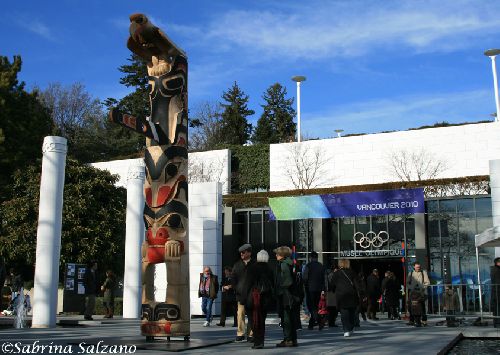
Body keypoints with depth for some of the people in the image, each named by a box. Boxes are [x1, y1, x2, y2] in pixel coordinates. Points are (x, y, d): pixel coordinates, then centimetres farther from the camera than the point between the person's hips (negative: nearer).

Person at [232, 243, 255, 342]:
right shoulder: (237, 265, 11)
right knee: (240, 314, -1)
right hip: (240, 294, 2)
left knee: (251, 315, 2)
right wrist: (236, 290, 2)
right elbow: (233, 279, 13)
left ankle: (250, 335, 7)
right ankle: (240, 334, 4)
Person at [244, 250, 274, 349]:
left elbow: (248, 284, -8)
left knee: (255, 320, -1)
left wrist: (246, 298, -5)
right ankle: (260, 341, 17)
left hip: (255, 296, -4)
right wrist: (270, 299, 16)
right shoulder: (269, 270, 7)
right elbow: (273, 285, 9)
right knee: (262, 320, 15)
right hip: (266, 298, 5)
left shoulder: (252, 268, -5)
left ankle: (258, 342, -9)